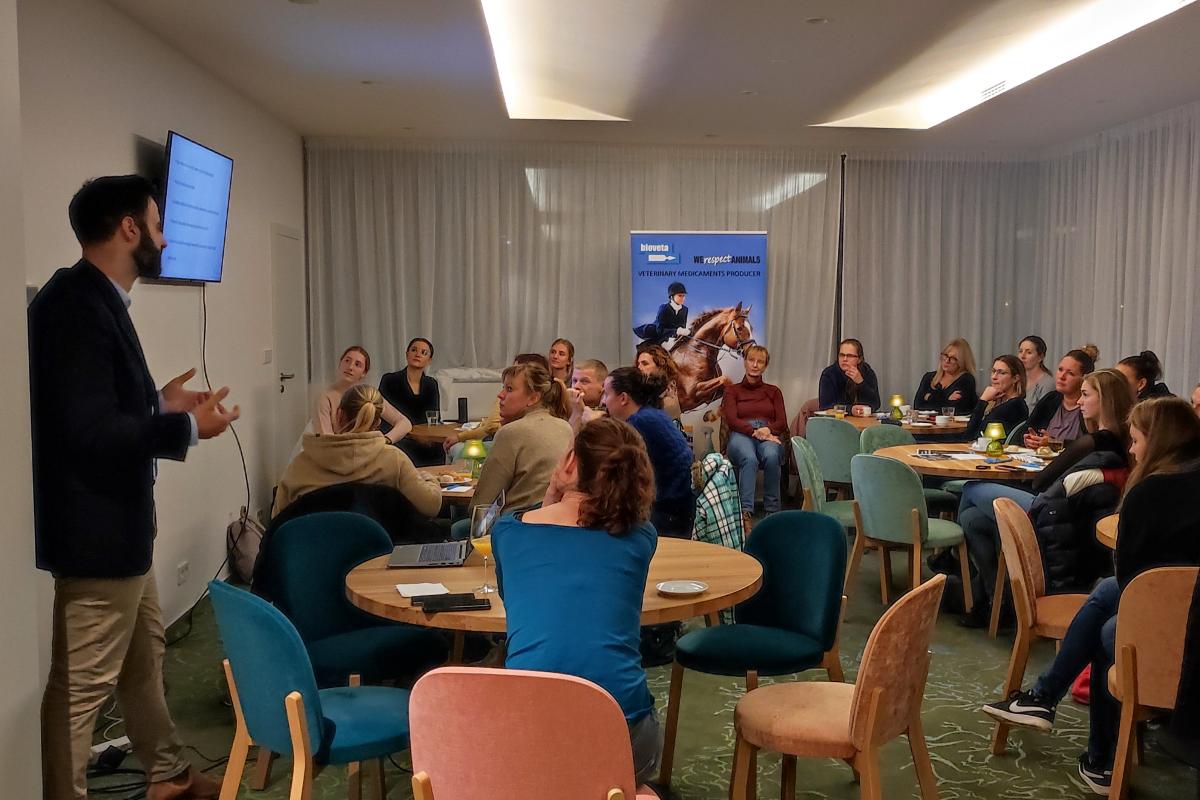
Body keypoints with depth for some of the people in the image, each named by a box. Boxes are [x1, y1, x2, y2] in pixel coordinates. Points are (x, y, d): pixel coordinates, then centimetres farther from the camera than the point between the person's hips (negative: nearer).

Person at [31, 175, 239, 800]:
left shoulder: (97, 299, 9)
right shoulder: (77, 304, -22)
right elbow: (89, 430, -28)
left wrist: (160, 406, 9)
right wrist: (186, 427, -20)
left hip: (120, 523, 11)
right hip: (96, 529, -11)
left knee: (144, 656, 23)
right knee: (81, 686, 2)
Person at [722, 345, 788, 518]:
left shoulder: (773, 391, 25)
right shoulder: (732, 390, 19)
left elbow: (782, 422, 12)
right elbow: (732, 420, 3)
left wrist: (768, 429, -12)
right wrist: (754, 432, -14)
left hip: (769, 435, 1)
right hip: (741, 435, -1)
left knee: (771, 455, -37)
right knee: (749, 458, -38)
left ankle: (772, 509, -32)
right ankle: (745, 510, -47)